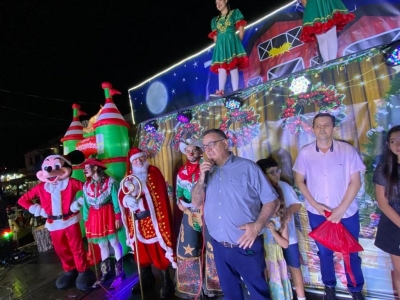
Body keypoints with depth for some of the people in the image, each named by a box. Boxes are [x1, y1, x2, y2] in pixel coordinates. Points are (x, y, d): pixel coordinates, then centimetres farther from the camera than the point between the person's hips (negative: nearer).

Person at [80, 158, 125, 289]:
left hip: (108, 214, -5)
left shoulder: (110, 181, -8)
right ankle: (105, 273, 31)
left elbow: (116, 200, -8)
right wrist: (86, 221, 7)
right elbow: (86, 205, 9)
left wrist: (118, 218, -11)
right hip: (94, 216, 5)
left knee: (114, 243, 3)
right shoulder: (86, 185, 6)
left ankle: (119, 272, 17)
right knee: (102, 245, 15)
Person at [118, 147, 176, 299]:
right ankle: (147, 279, 37)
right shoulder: (128, 177, 8)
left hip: (153, 219, -5)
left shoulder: (154, 173, -6)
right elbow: (121, 196, -4)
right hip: (137, 221, 5)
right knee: (142, 251, 16)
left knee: (158, 250, 1)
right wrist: (128, 200, -25)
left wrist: (147, 210, -20)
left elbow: (160, 197, -12)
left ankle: (166, 282, 18)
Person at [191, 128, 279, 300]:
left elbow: (271, 200, -8)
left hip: (246, 246, -4)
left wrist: (257, 226, -21)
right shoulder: (207, 172, 4)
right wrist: (202, 178, -11)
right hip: (219, 247, 5)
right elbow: (196, 202, 3)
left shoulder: (247, 167, -9)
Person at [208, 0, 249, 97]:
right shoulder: (215, 20, 23)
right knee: (221, 68, -9)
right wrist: (218, 44, 5)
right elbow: (214, 36, 19)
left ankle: (235, 91, -19)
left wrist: (238, 41, 0)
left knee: (233, 67, -13)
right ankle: (220, 91, -18)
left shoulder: (235, 13, 13)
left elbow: (241, 28, 6)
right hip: (220, 45, 4)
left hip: (231, 42, -4)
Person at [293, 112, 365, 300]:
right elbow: (299, 181, -1)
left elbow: (355, 182, -7)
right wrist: (315, 204, -10)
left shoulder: (347, 150, -8)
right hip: (317, 213, 1)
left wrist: (341, 209, -12)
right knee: (324, 252, 16)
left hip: (347, 213, 0)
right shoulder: (305, 153, -6)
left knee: (351, 253, 14)